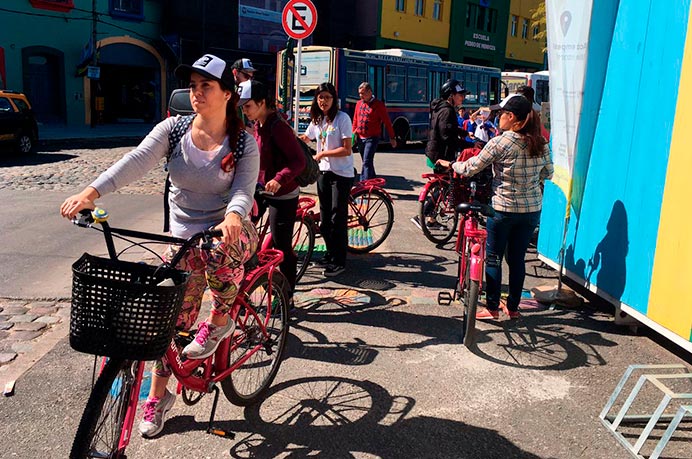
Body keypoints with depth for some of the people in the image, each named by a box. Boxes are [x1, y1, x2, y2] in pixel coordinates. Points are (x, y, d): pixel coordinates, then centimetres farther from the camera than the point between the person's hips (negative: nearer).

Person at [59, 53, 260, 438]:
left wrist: (233, 216, -43)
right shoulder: (173, 129, -4)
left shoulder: (244, 142, -8)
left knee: (219, 250, -40)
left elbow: (244, 190, -19)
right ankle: (157, 397, 26)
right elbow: (137, 161, -18)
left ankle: (220, 320, -10)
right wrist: (91, 192, -33)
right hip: (182, 235, 3)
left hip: (228, 232, -3)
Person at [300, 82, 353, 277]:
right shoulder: (316, 120, 10)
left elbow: (346, 150, -15)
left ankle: (339, 262, 5)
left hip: (341, 175, -7)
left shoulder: (342, 118, -10)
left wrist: (322, 154, -15)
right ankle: (330, 253, 28)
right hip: (323, 172, 7)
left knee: (337, 218, -5)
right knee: (324, 219, 12)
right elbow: (304, 139, 24)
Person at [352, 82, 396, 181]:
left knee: (367, 162, -14)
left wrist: (392, 137, -2)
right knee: (367, 162, 15)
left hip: (372, 138, -6)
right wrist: (353, 133, 10)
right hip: (360, 138, 6)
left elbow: (387, 122, -3)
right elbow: (355, 120, 18)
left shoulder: (378, 104, -6)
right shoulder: (359, 103, 10)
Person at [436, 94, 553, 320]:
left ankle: (492, 308, 16)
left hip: (503, 209, -5)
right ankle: (513, 307, 25)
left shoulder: (500, 143, -16)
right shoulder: (540, 143, 0)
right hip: (532, 210, 5)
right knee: (517, 259, 15)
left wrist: (449, 164, 7)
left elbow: (470, 169, -10)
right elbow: (548, 173, 10)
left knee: (493, 259, 9)